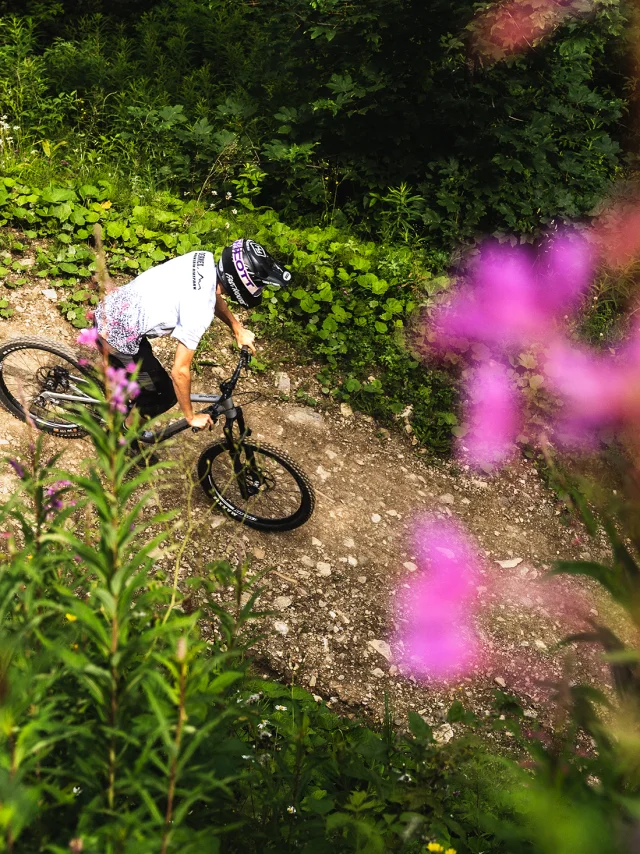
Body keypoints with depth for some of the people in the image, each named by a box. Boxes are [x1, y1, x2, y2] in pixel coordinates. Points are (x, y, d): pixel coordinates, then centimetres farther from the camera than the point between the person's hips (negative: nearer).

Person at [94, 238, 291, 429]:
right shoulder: (199, 311, -29)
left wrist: (238, 329, 21)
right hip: (118, 335, -8)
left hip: (111, 307, 8)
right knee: (165, 394, 9)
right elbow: (179, 371, -22)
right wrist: (191, 417, -9)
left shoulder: (204, 259, -8)